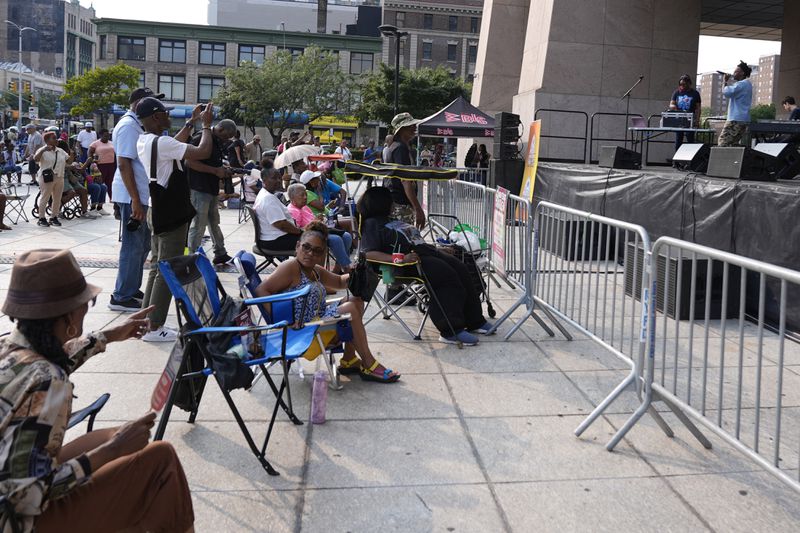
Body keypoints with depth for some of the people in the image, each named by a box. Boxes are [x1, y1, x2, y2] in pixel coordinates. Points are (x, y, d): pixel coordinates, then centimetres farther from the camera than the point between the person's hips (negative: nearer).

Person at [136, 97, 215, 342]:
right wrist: (206, 125, -10)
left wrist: (192, 122, 24)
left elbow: (175, 145, 25)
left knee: (157, 267, 16)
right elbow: (203, 152, -24)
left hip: (157, 210, 10)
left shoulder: (144, 141, 8)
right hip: (171, 214, -10)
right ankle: (154, 328, 1)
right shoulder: (162, 142, -21)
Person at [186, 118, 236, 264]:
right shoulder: (201, 138, -14)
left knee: (214, 223, 18)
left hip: (212, 189, 10)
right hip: (199, 189, -10)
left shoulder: (218, 142, 16)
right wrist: (216, 171, -22)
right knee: (198, 225, -6)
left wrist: (224, 170, 7)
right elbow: (191, 162, -22)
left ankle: (221, 254, 28)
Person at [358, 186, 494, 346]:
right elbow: (368, 253, -15)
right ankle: (450, 331, -25)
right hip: (409, 259, -9)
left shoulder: (392, 221, 30)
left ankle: (474, 321, -2)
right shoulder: (371, 224, 1)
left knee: (461, 270, -7)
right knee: (447, 275, -25)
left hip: (425, 250, 9)